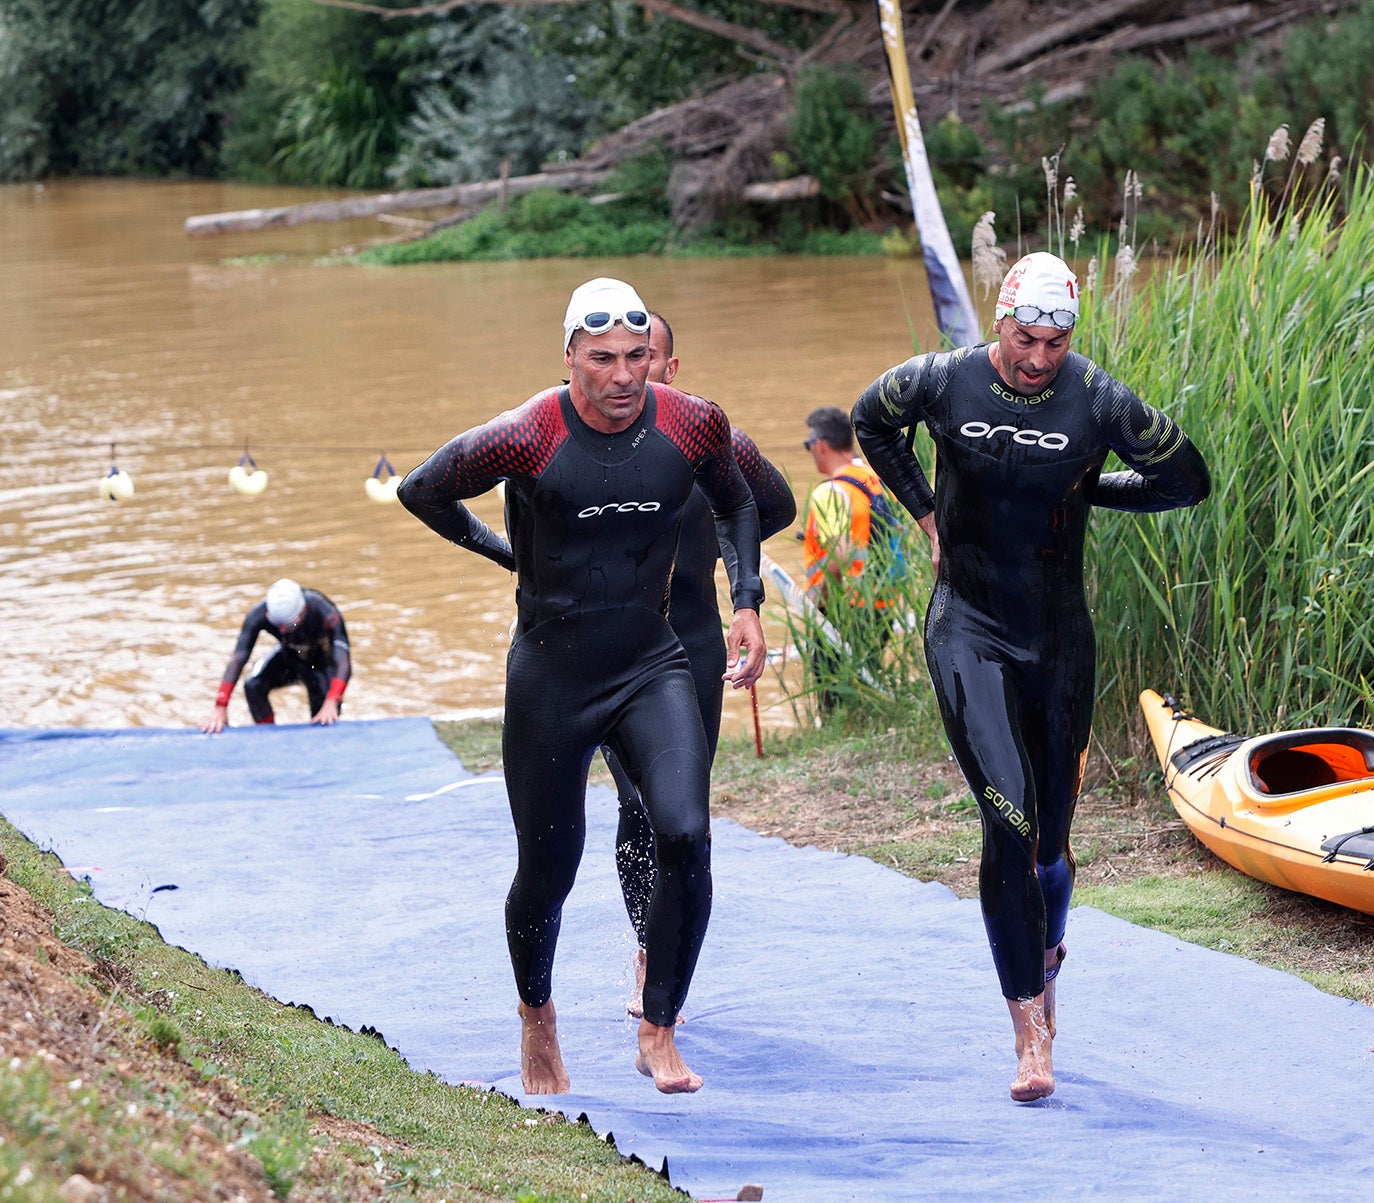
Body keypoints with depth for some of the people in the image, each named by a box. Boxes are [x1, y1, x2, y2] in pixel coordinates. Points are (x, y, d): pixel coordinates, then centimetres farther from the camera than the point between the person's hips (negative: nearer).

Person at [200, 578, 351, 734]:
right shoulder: (259, 614, -31)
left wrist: (331, 704, -61)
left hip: (324, 660, -2)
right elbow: (238, 659, -34)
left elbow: (343, 660, -45)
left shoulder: (324, 612, -37)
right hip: (290, 656, 2)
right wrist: (220, 707, -44)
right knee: (253, 686, -24)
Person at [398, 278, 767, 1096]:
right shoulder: (525, 439, -17)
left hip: (652, 668, 2)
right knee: (548, 872, 8)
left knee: (686, 836, -20)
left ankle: (659, 1033, -6)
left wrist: (747, 602, 4)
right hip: (552, 680, -2)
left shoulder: (694, 426, -7)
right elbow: (423, 492, 1)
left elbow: (736, 505, 15)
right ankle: (538, 1016, 39)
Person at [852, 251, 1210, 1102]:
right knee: (1011, 819, -16)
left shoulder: (1099, 402, -9)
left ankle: (1045, 963, 38)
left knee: (1051, 831, 9)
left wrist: (1084, 490, 3)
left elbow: (1188, 479, 6)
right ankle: (1032, 1032, -14)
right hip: (969, 632, -1)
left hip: (1061, 639, 2)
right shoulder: (941, 383, -7)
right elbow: (872, 421, 16)